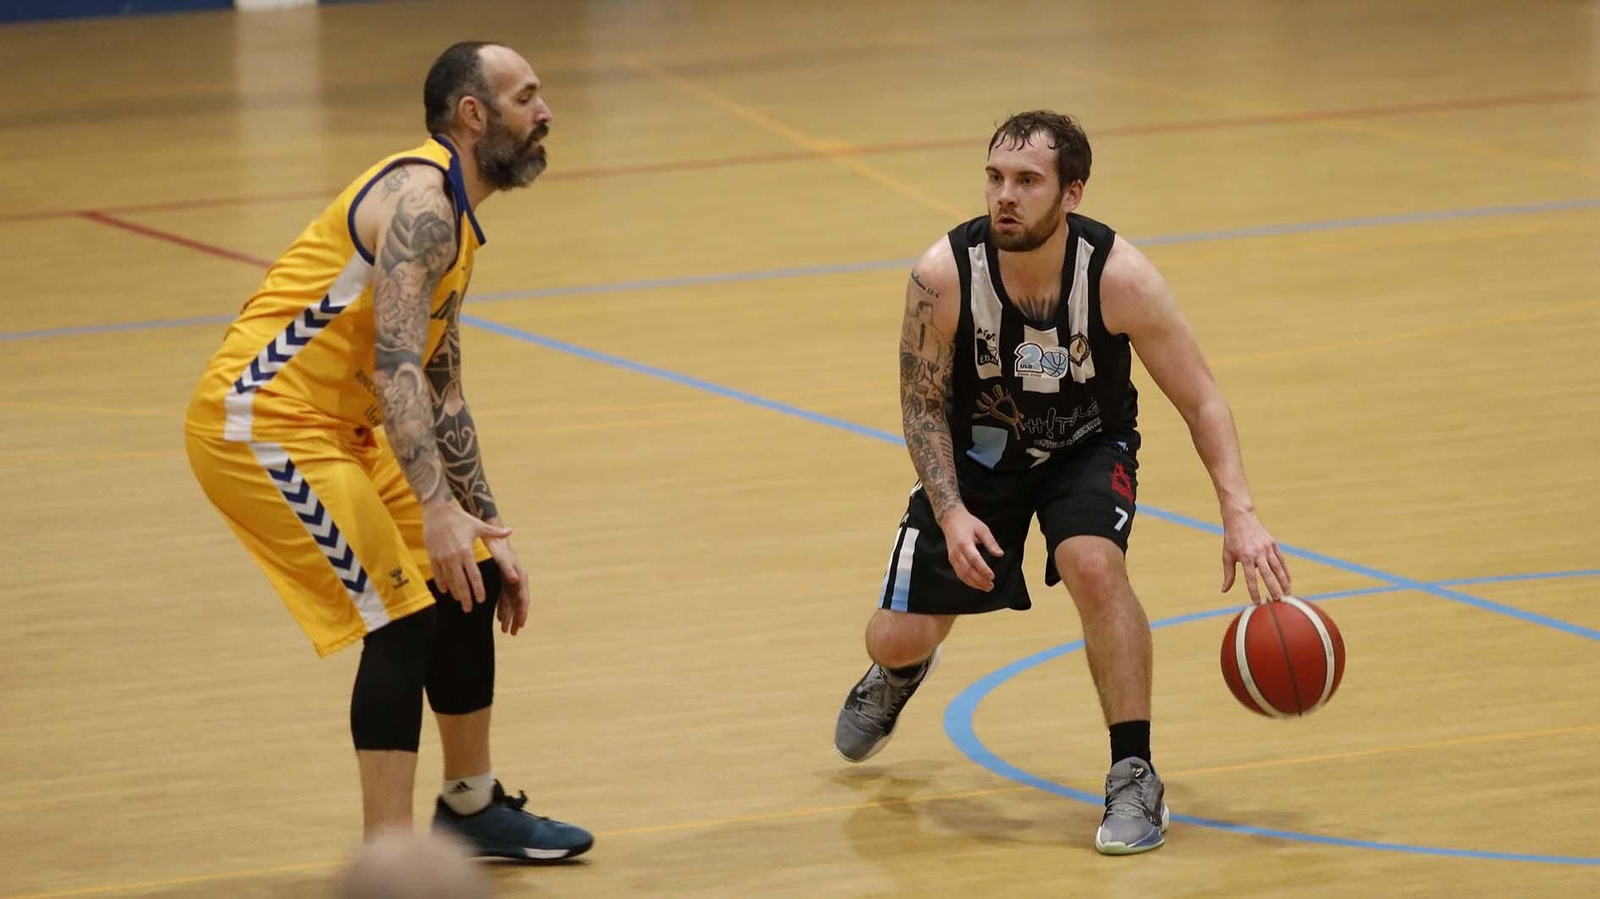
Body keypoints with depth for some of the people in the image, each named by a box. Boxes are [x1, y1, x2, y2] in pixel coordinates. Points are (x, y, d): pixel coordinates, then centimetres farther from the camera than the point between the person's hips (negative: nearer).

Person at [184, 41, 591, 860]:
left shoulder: (452, 219, 17)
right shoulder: (420, 201, -16)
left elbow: (441, 396, 23)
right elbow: (396, 367, -27)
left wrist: (486, 530, 21)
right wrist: (437, 510, -33)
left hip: (336, 427, 10)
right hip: (261, 423, -10)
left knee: (468, 589, 13)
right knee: (404, 620, -13)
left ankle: (472, 807, 28)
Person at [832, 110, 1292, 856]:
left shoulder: (1119, 276, -28)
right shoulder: (942, 275, -27)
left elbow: (1200, 401, -20)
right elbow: (923, 405, -14)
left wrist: (1239, 513, -31)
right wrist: (951, 514, -26)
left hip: (1087, 448, -1)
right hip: (976, 451, 1)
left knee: (1094, 566, -31)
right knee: (898, 638, -1)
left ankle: (1135, 778, -18)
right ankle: (899, 673, 41)